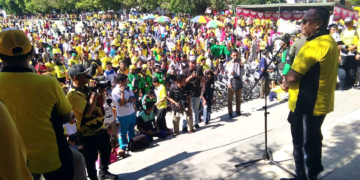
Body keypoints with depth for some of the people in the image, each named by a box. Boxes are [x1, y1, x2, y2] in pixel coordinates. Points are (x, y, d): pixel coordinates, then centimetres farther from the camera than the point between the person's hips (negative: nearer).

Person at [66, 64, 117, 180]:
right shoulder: (73, 94, -21)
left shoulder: (88, 88, 4)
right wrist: (94, 92, -27)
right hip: (89, 132, -8)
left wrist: (102, 91, -7)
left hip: (101, 128, 8)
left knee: (106, 151, 22)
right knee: (91, 158, 8)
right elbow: (88, 110, -30)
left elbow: (101, 103, 11)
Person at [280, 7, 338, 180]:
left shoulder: (314, 45, -25)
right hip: (320, 102, 10)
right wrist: (290, 83, 7)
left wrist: (285, 84, -4)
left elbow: (293, 76, -26)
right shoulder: (330, 42, 8)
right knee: (313, 138, 24)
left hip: (306, 105, -10)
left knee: (302, 143, 6)